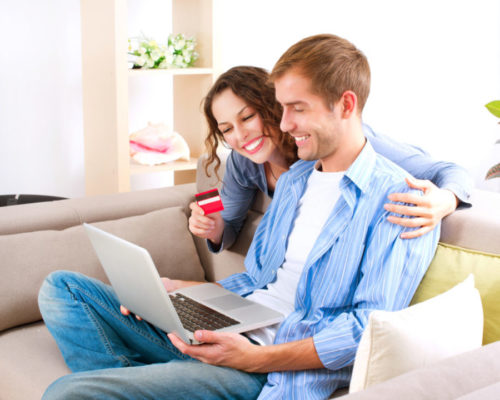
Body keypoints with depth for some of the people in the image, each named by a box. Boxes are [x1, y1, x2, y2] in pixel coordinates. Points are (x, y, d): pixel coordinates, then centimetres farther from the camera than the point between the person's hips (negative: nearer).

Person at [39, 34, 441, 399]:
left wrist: (260, 358, -26)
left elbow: (373, 324, -16)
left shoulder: (399, 199, -9)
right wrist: (177, 291, 9)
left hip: (275, 366, -9)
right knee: (62, 287, 4)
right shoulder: (294, 180, 19)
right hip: (221, 331, 10)